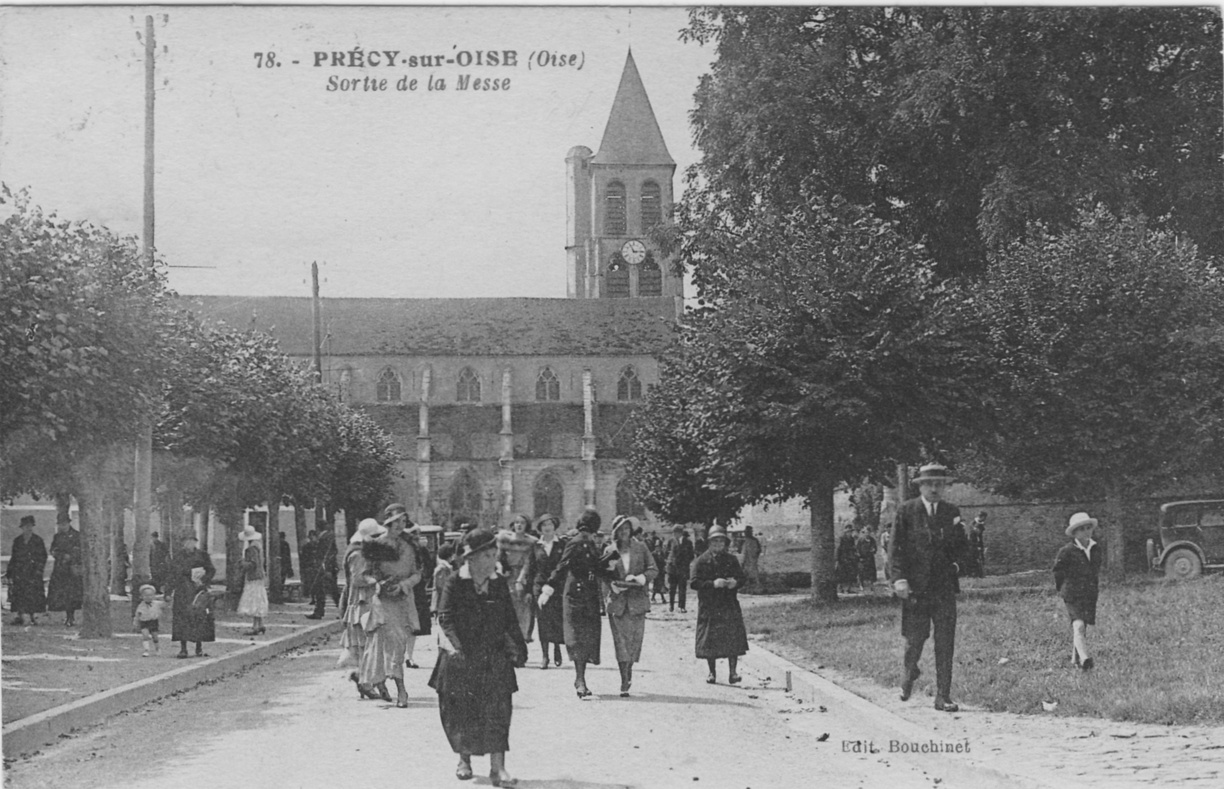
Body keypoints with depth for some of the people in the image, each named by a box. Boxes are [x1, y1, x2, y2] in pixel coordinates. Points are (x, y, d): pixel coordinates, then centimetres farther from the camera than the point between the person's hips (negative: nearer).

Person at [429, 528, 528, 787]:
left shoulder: (499, 584, 7)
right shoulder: (455, 583, -4)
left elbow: (510, 620, 12)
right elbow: (445, 619, -9)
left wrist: (519, 648, 5)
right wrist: (459, 648, -18)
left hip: (494, 658, 2)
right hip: (460, 658, -2)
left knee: (497, 712, -8)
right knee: (461, 710, 5)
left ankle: (498, 768, -12)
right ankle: (464, 759, 26)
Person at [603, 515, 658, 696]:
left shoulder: (640, 547, 7)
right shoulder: (610, 550, 6)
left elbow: (653, 569, 5)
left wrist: (641, 578, -13)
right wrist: (612, 584, -13)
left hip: (637, 599, 1)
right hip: (617, 600, -1)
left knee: (635, 637, 0)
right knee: (621, 639, -7)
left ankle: (629, 670, 26)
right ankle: (624, 682, -7)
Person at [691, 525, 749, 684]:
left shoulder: (731, 560, 9)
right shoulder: (702, 561, -1)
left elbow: (743, 578, 13)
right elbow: (695, 583, -7)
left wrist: (735, 583, -10)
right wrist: (713, 584, -20)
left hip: (729, 606, 2)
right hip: (709, 606, -2)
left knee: (733, 638, -7)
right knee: (710, 641, 1)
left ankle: (732, 672, -4)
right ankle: (712, 672, 13)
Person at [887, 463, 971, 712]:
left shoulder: (952, 512, 9)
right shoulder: (906, 512, -1)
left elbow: (963, 546, 18)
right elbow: (895, 548, -4)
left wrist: (957, 564, -1)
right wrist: (899, 579, -15)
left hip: (945, 588, 2)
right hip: (914, 587, -2)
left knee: (945, 643, -4)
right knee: (914, 640, 4)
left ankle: (943, 696, 0)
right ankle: (909, 674, 37)